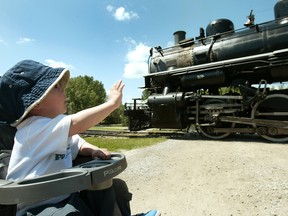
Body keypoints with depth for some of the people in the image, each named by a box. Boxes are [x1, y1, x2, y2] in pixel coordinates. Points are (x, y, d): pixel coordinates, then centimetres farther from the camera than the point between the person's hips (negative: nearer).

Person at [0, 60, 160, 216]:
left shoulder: (58, 127, 7)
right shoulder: (35, 127, -25)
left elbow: (78, 144, 12)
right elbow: (77, 123, -37)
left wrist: (94, 150, -10)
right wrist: (112, 103, -28)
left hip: (63, 197, 9)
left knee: (117, 186, 7)